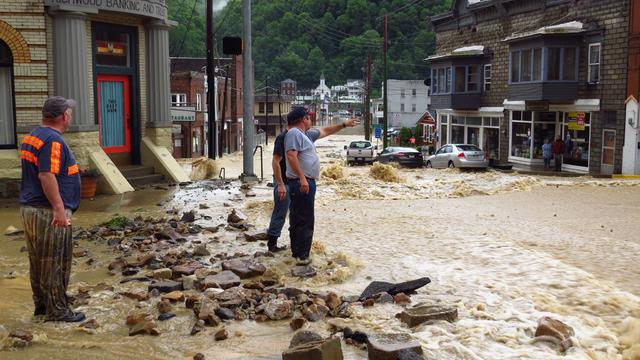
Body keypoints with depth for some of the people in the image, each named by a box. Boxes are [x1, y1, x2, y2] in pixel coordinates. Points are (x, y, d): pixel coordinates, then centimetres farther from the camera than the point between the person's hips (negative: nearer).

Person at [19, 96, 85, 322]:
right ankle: (57, 310, 6)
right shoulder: (53, 140, -18)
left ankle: (41, 304, 27)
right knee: (55, 262, -1)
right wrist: (59, 208, -26)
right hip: (48, 212, -10)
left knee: (38, 260, 17)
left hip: (29, 208, 10)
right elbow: (46, 176, -26)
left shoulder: (31, 137, 14)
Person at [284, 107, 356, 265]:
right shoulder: (294, 133, -11)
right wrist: (302, 178, -28)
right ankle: (302, 256, -7)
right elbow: (291, 156, -23)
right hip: (302, 183, -11)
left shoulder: (306, 134, 20)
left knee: (297, 219, 16)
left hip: (306, 182, 11)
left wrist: (344, 125, 35)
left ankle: (297, 251, 26)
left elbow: (325, 131, 33)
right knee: (305, 220, -9)